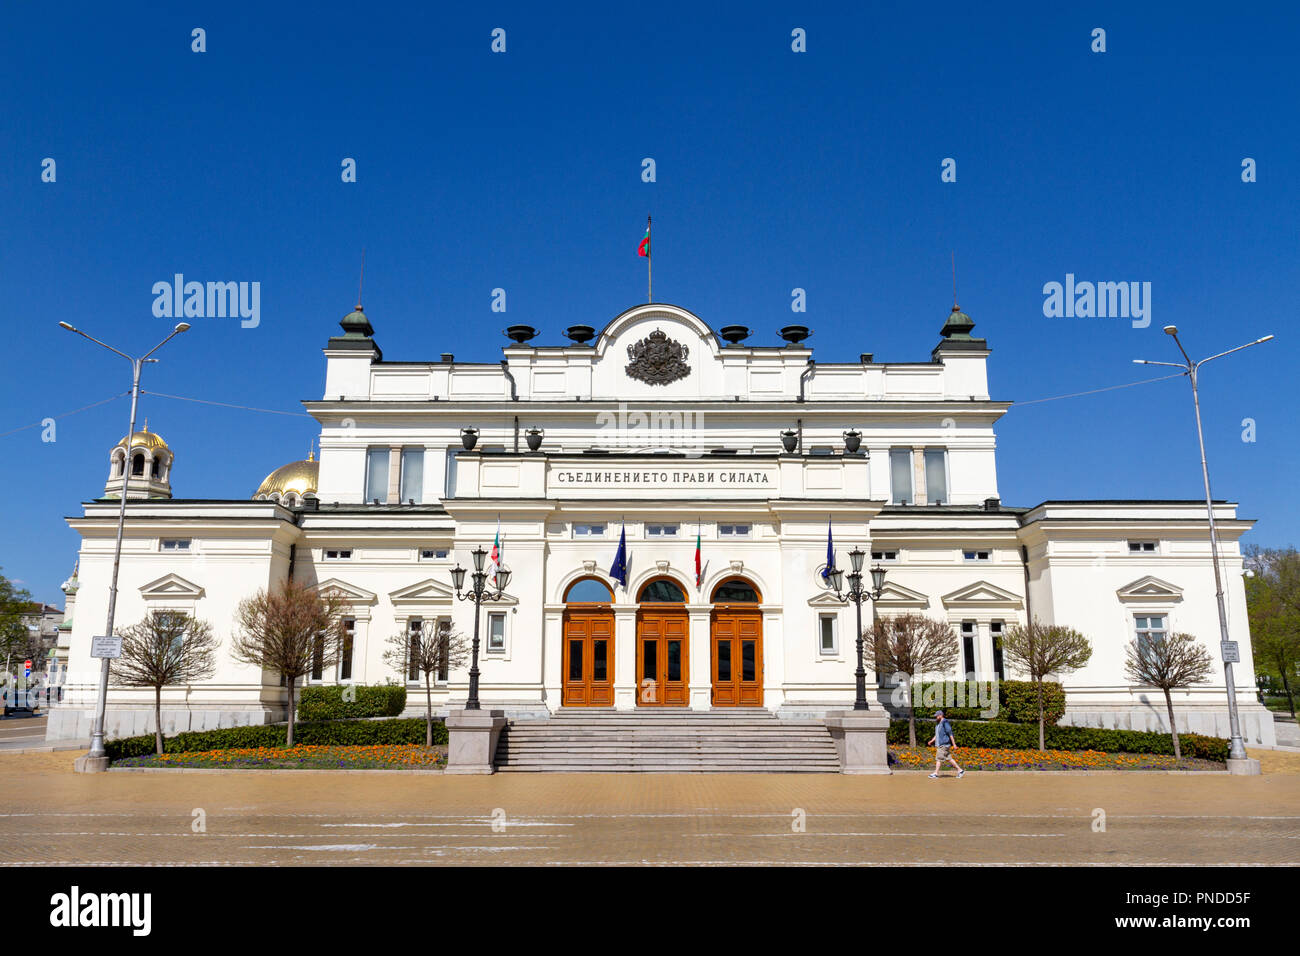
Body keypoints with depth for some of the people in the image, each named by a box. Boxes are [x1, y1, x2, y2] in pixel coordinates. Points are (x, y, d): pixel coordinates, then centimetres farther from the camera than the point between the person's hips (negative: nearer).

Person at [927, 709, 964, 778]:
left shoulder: (945, 723, -12)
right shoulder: (938, 724, 17)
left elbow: (950, 734, -16)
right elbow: (937, 735, 25)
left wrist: (954, 744, -18)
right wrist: (931, 741, 16)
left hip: (944, 744, -10)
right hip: (939, 745, 10)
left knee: (939, 758, -8)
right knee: (949, 758, 10)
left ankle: (936, 773, -5)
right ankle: (960, 770, 16)